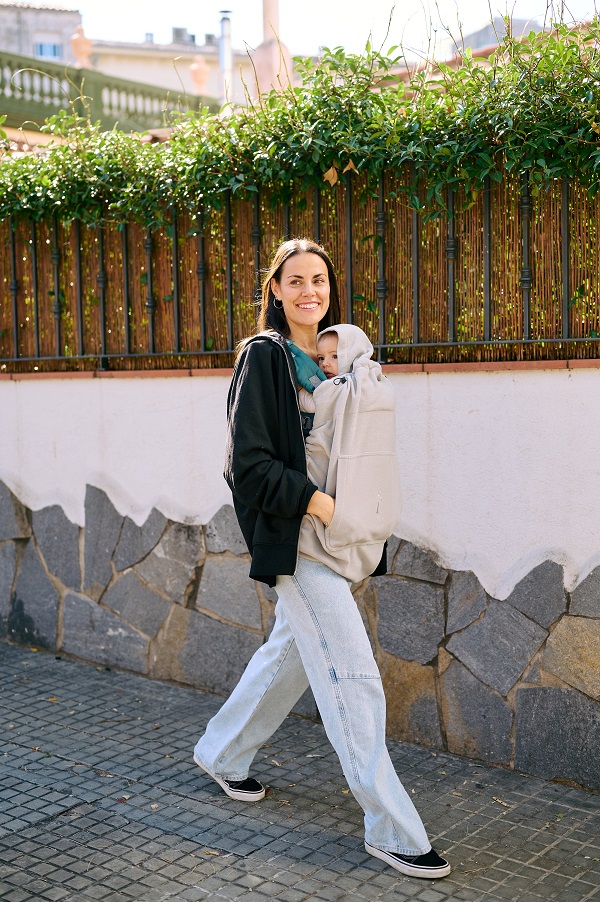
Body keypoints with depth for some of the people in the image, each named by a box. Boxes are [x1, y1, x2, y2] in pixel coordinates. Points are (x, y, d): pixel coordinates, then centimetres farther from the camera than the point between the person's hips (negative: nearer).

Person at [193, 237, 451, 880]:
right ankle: (392, 831, 0)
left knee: (292, 651, 20)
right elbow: (247, 461, -14)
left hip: (330, 532, 8)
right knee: (353, 676, -8)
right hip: (293, 535, -8)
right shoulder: (263, 356, -9)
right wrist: (311, 500, -20)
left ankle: (221, 753, 41)